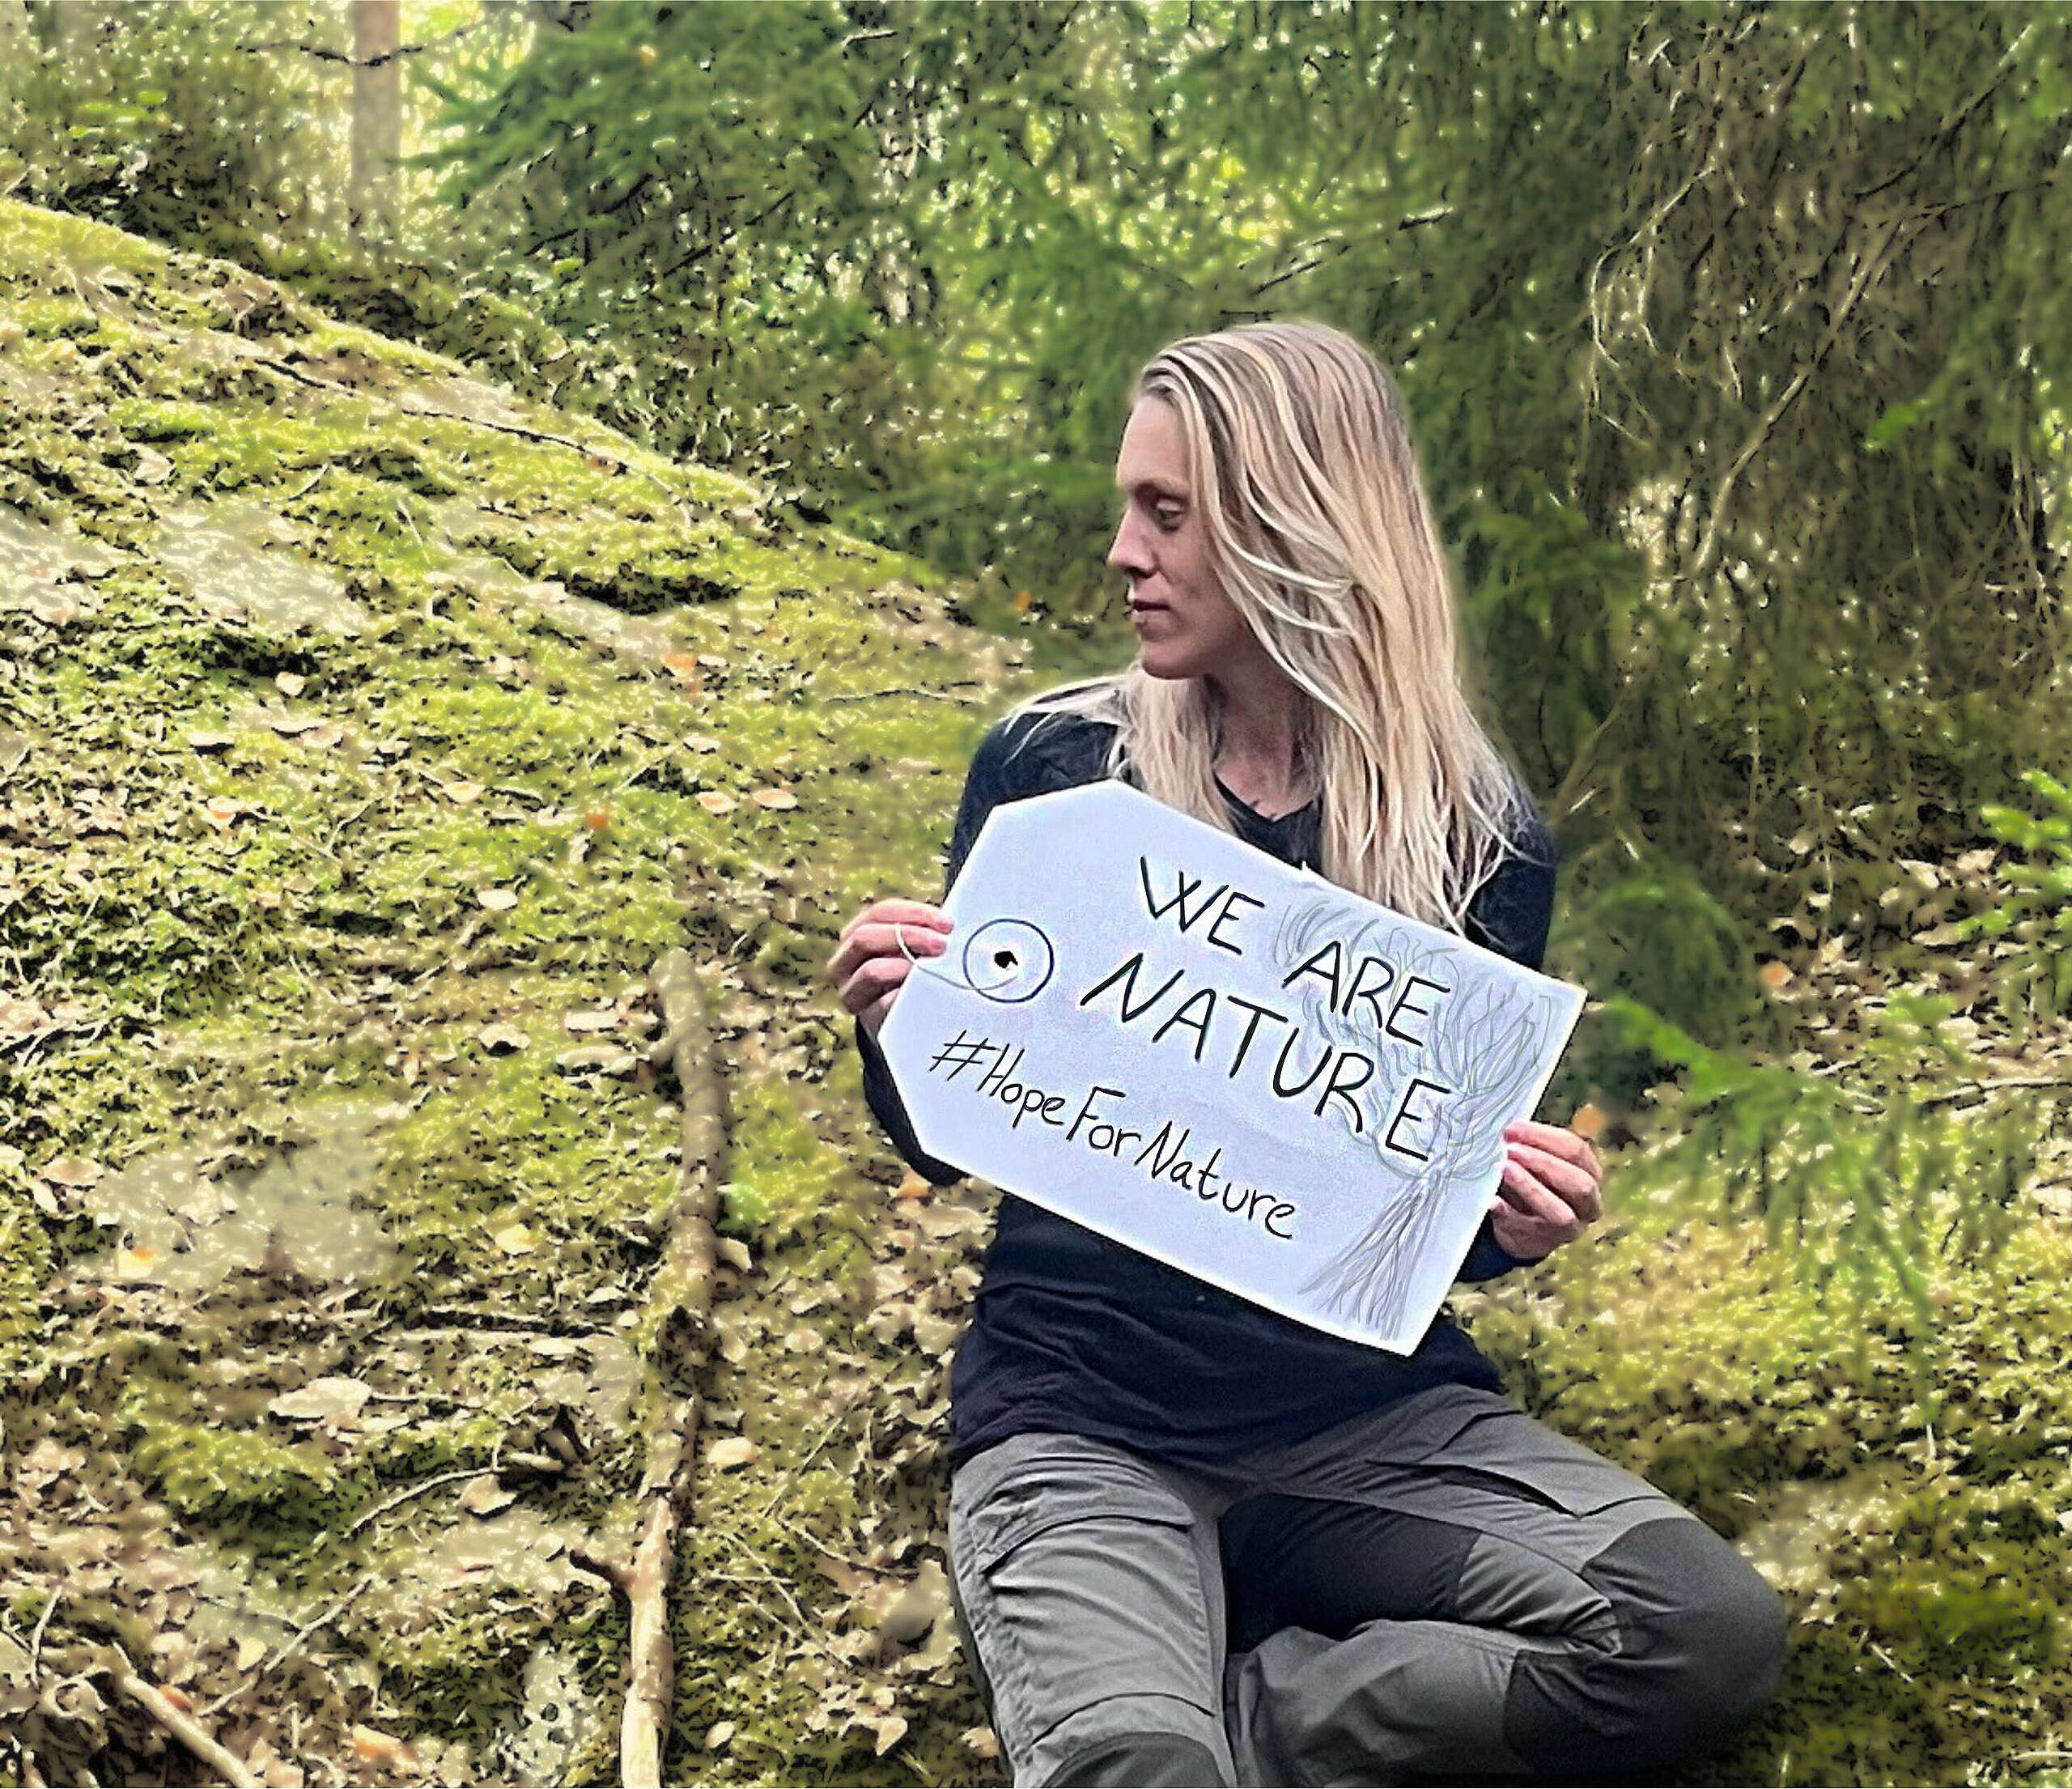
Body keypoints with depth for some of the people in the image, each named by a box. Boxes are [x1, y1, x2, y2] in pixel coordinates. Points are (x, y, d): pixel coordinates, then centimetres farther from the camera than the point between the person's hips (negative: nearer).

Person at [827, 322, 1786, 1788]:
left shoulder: (1476, 836, -1)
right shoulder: (1051, 768, -2)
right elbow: (949, 1142, 6)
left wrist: (1517, 1218, -16)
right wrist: (896, 1032, -15)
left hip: (1367, 1404, 3)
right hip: (1084, 1408, -3)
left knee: (1712, 1636, -22)